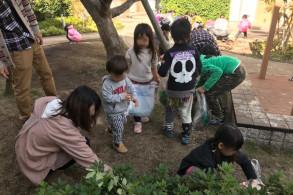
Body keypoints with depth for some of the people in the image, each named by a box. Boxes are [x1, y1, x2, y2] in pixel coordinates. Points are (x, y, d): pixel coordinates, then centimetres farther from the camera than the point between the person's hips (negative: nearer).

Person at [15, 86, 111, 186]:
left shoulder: (54, 102, -14)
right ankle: (50, 175, 0)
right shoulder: (65, 130, -35)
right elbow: (89, 158, -27)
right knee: (84, 144, -12)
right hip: (33, 162, -8)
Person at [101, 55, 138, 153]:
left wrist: (134, 98, -16)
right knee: (119, 128, 1)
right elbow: (107, 98, -30)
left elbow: (131, 88, 1)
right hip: (113, 112, -7)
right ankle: (117, 143, 28)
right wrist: (122, 97, -31)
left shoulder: (125, 79, -9)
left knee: (122, 122, 29)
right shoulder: (107, 84, -28)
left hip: (123, 109, 7)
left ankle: (111, 129, 60)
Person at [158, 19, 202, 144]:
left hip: (173, 89, -1)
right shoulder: (194, 51, -11)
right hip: (189, 89, 2)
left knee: (171, 109, 22)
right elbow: (199, 70, -1)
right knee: (186, 112, 18)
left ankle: (169, 129, 41)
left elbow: (162, 72, -22)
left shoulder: (170, 53, -19)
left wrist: (161, 68, 0)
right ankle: (186, 135, 26)